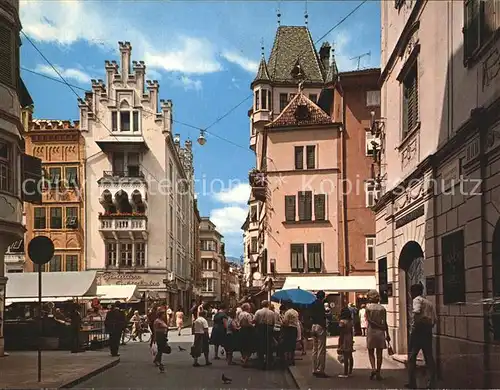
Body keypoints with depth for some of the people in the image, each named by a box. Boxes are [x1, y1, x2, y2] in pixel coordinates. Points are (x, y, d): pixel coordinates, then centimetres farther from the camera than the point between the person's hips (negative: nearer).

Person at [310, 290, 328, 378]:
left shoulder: (313, 304, 10)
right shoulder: (320, 304, -13)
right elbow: (322, 316, -19)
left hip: (314, 326, 8)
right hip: (320, 326, -8)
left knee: (315, 349, 12)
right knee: (321, 350, -5)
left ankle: (314, 370, 15)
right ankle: (320, 370, -5)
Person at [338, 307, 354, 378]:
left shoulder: (342, 321, -13)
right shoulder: (350, 321, 8)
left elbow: (341, 334, -14)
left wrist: (339, 345, -10)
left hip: (344, 340, -8)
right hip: (350, 338, 8)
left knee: (345, 357, -7)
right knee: (350, 356, 14)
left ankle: (345, 373, -6)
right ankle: (350, 371, 23)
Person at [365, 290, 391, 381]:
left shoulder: (368, 307, -2)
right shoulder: (382, 308, 0)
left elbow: (369, 320, -12)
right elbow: (384, 323, -1)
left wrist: (378, 326, -9)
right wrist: (387, 334, 5)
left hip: (371, 331, -1)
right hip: (380, 332, 1)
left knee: (371, 352, 10)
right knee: (379, 353, 6)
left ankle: (373, 368, -12)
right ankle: (378, 373, 6)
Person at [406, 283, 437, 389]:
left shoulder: (417, 299, -4)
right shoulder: (429, 303, 18)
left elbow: (416, 312, -23)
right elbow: (435, 319, 13)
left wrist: (413, 327, -17)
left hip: (418, 329, -7)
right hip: (428, 331, 7)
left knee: (412, 356, 2)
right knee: (429, 356, 9)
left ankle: (412, 383, 2)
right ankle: (432, 383, 5)